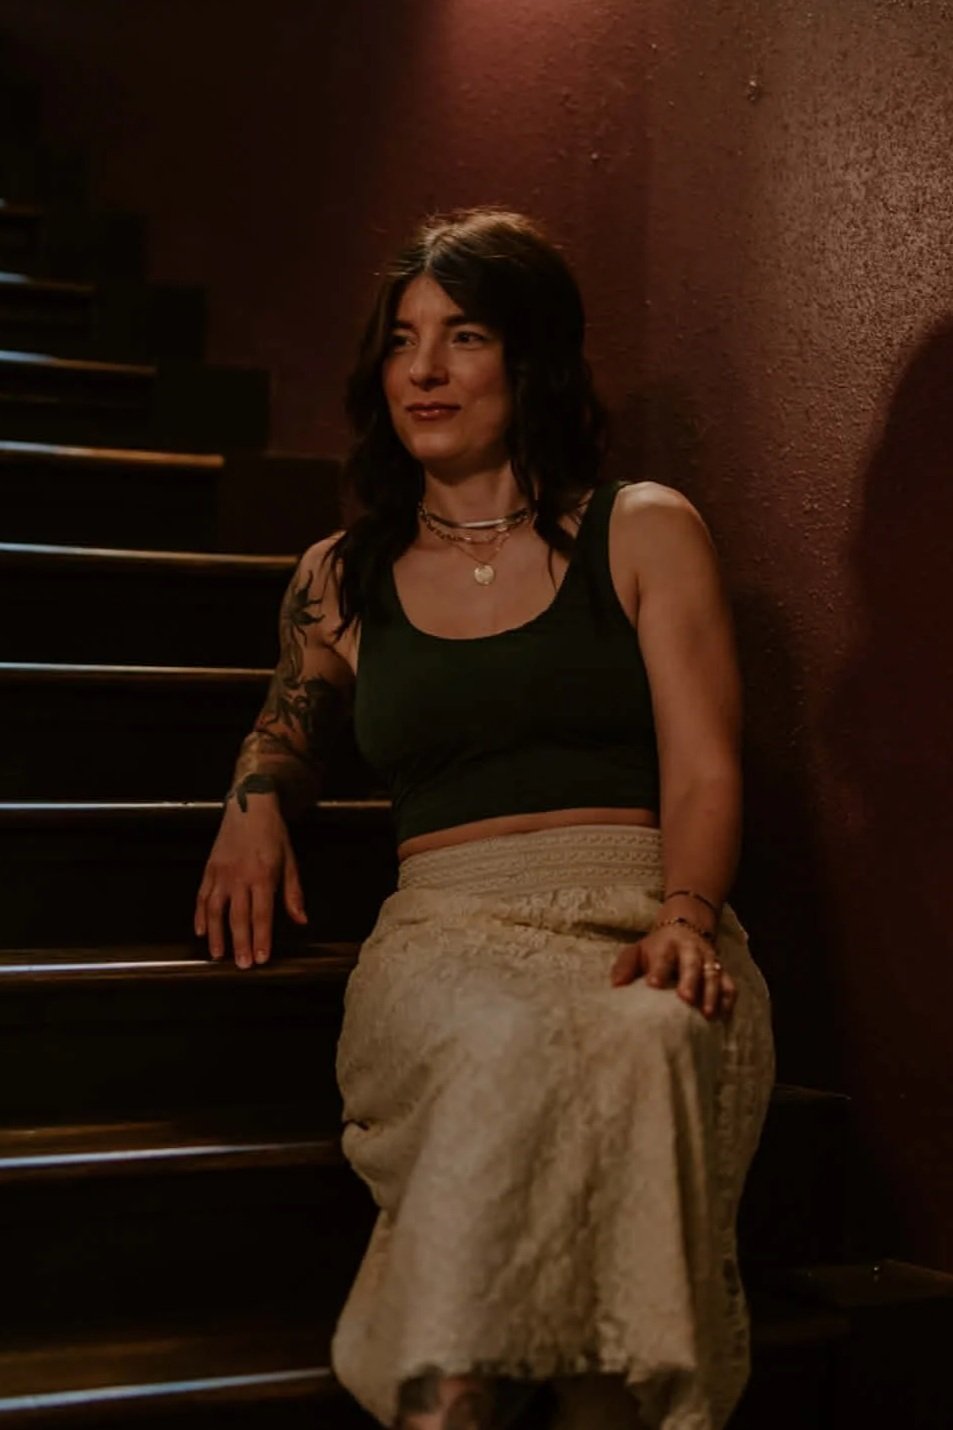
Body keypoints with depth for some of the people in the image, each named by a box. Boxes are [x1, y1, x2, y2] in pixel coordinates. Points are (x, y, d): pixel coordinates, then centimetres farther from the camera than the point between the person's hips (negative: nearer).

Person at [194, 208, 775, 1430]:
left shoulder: (645, 532, 14)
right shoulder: (342, 579, 21)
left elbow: (704, 769, 6)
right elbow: (289, 724, 40)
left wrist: (684, 916, -14)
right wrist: (257, 797, 15)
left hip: (638, 914, -1)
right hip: (447, 930, 1)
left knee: (647, 1042, -39)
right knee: (515, 1043, -38)